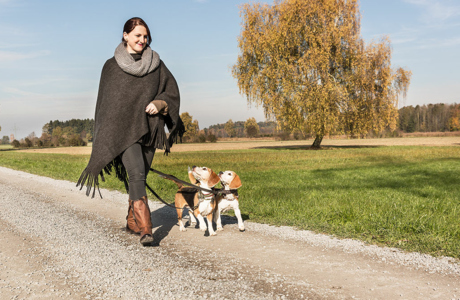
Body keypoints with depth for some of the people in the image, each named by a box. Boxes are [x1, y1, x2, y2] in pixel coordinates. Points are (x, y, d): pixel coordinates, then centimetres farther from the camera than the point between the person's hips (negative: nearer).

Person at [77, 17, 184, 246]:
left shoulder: (156, 64, 9)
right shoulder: (112, 66, 3)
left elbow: (172, 91, 11)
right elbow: (105, 102, 6)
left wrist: (159, 103, -11)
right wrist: (105, 138, 2)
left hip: (148, 129, 3)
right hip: (123, 130, -3)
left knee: (140, 176, 8)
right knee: (136, 173, -20)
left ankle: (132, 222, 26)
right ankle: (145, 229, -22)